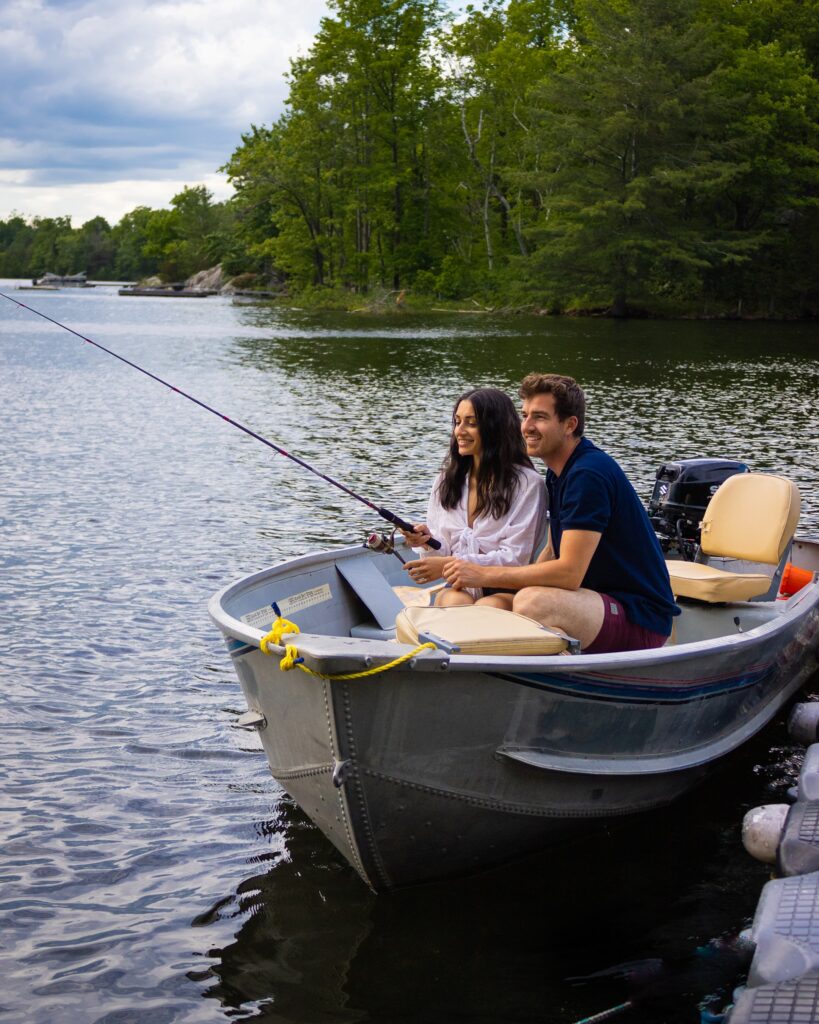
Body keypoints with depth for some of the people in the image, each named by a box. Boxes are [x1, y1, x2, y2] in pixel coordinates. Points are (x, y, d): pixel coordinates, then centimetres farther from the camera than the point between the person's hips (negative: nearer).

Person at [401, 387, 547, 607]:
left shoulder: (527, 483, -5)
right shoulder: (446, 480, 15)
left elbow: (516, 559, -9)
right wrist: (427, 541, -9)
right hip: (459, 589, 4)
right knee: (453, 602, -33)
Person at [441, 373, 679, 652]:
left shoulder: (589, 474, -20)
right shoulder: (560, 471, 12)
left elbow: (569, 572, -25)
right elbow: (555, 551, 19)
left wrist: (484, 575, -19)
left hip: (641, 618, -9)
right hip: (605, 601, 10)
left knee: (532, 602, -32)